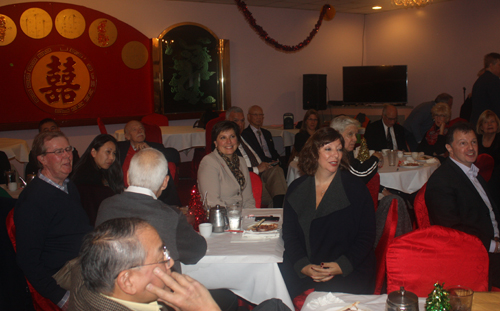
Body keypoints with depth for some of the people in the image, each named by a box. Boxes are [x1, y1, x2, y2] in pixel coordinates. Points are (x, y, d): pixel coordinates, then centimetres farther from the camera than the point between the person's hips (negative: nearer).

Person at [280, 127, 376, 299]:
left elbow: (367, 235, 0)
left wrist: (342, 266, -14)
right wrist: (303, 266, -12)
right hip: (303, 269, 3)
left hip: (348, 271, -2)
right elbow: (289, 233, 5)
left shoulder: (356, 188, 2)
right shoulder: (296, 188, 9)